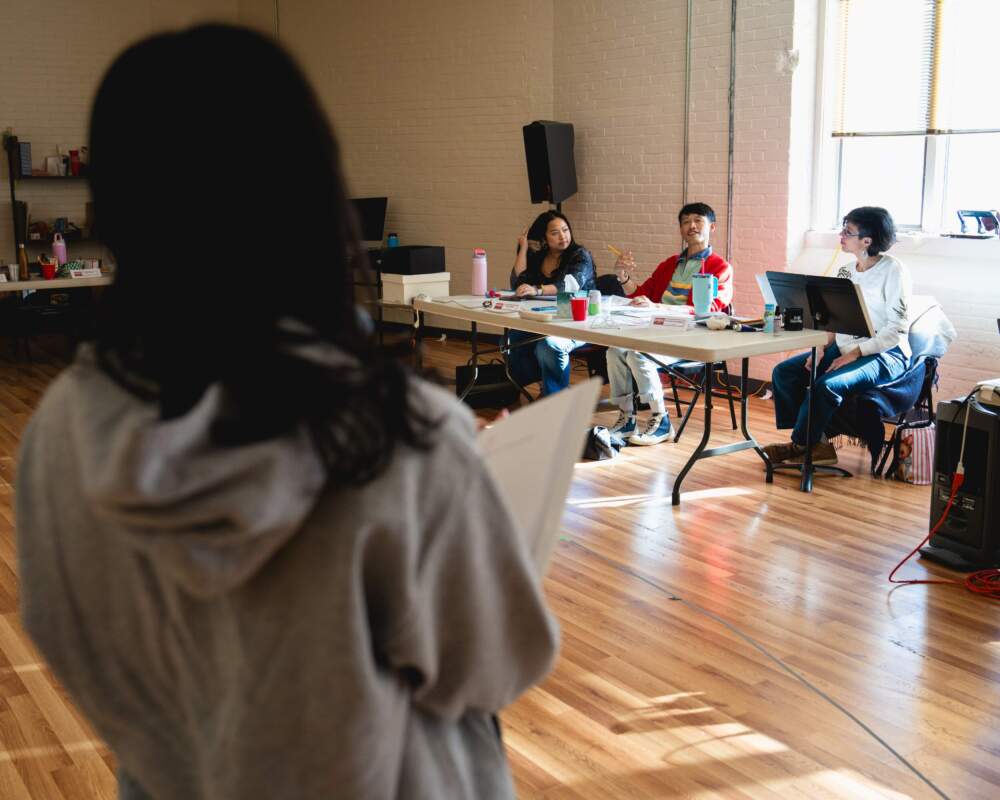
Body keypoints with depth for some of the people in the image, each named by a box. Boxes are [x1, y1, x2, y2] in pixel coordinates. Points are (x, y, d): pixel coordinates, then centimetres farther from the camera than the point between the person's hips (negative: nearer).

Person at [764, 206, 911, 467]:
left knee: (828, 385, -32)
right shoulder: (846, 272, 12)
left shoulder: (892, 270, -10)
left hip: (884, 353, -8)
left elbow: (897, 327, -14)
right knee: (783, 372, -9)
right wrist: (821, 349, -6)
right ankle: (817, 443, -7)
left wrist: (856, 353, -19)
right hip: (843, 348, 8)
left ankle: (800, 445, -8)